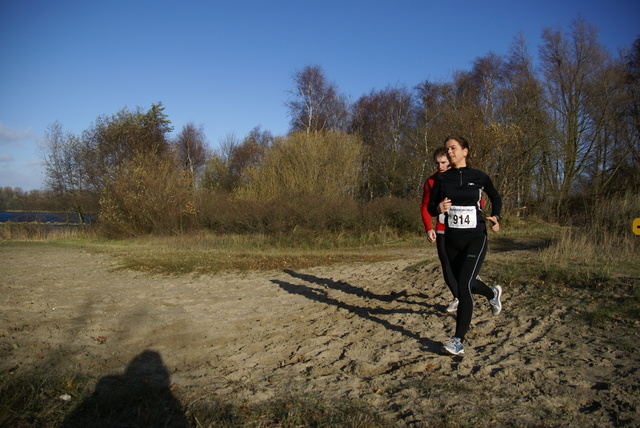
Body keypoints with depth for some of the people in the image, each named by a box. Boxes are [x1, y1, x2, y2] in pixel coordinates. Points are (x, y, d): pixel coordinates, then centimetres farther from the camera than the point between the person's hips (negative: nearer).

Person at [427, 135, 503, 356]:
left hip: (475, 238, -4)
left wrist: (495, 217, -2)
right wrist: (438, 208, -20)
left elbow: (495, 197, 15)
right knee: (464, 285, 18)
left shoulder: (479, 176, -2)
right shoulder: (442, 178, 2)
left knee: (463, 285, -18)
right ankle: (492, 293, 52)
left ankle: (459, 340, -10)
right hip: (452, 240, 4)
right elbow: (430, 207, 3)